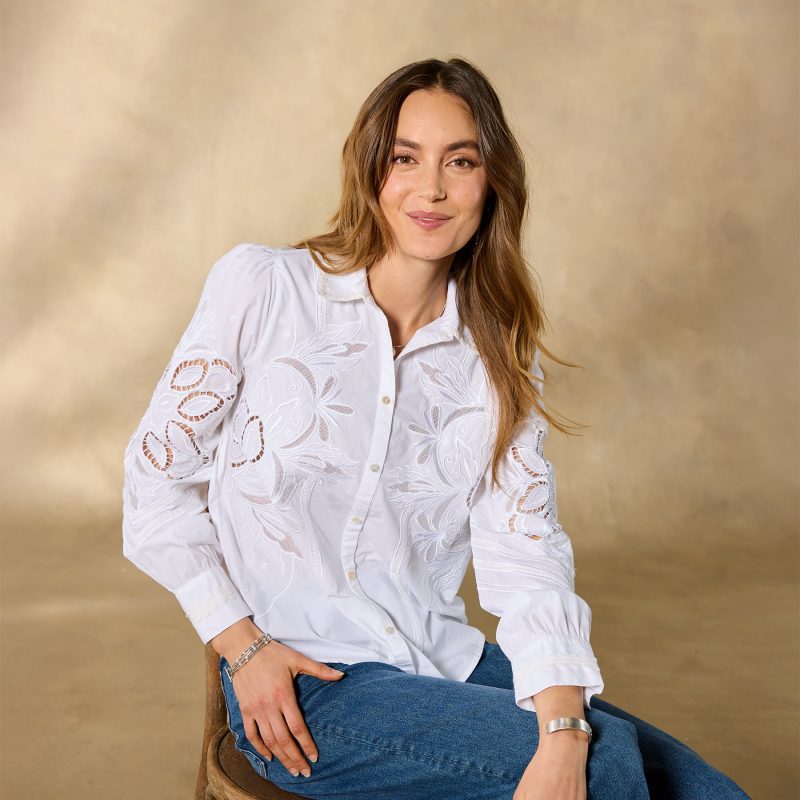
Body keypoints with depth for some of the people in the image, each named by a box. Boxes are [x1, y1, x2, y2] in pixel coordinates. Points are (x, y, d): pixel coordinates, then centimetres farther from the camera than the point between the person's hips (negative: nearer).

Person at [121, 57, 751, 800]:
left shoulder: (501, 355, 4)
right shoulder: (262, 285, -6)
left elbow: (524, 553, -6)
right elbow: (157, 469, -2)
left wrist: (564, 734, -20)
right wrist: (242, 645, -9)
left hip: (446, 657, 4)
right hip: (297, 686, -4)